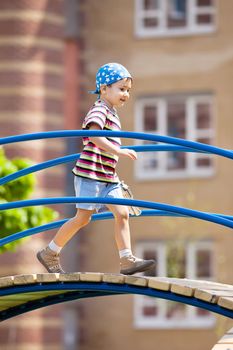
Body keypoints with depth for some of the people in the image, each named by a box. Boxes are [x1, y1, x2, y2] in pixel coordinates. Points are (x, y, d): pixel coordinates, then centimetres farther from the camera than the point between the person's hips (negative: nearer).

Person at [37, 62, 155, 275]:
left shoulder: (113, 114, 20)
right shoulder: (99, 110, -10)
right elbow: (93, 135, -29)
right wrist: (118, 151, -35)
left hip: (108, 178, 9)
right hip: (90, 174, -9)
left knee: (122, 213, -4)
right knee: (83, 218, -5)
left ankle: (127, 260, -9)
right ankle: (50, 253, 9)